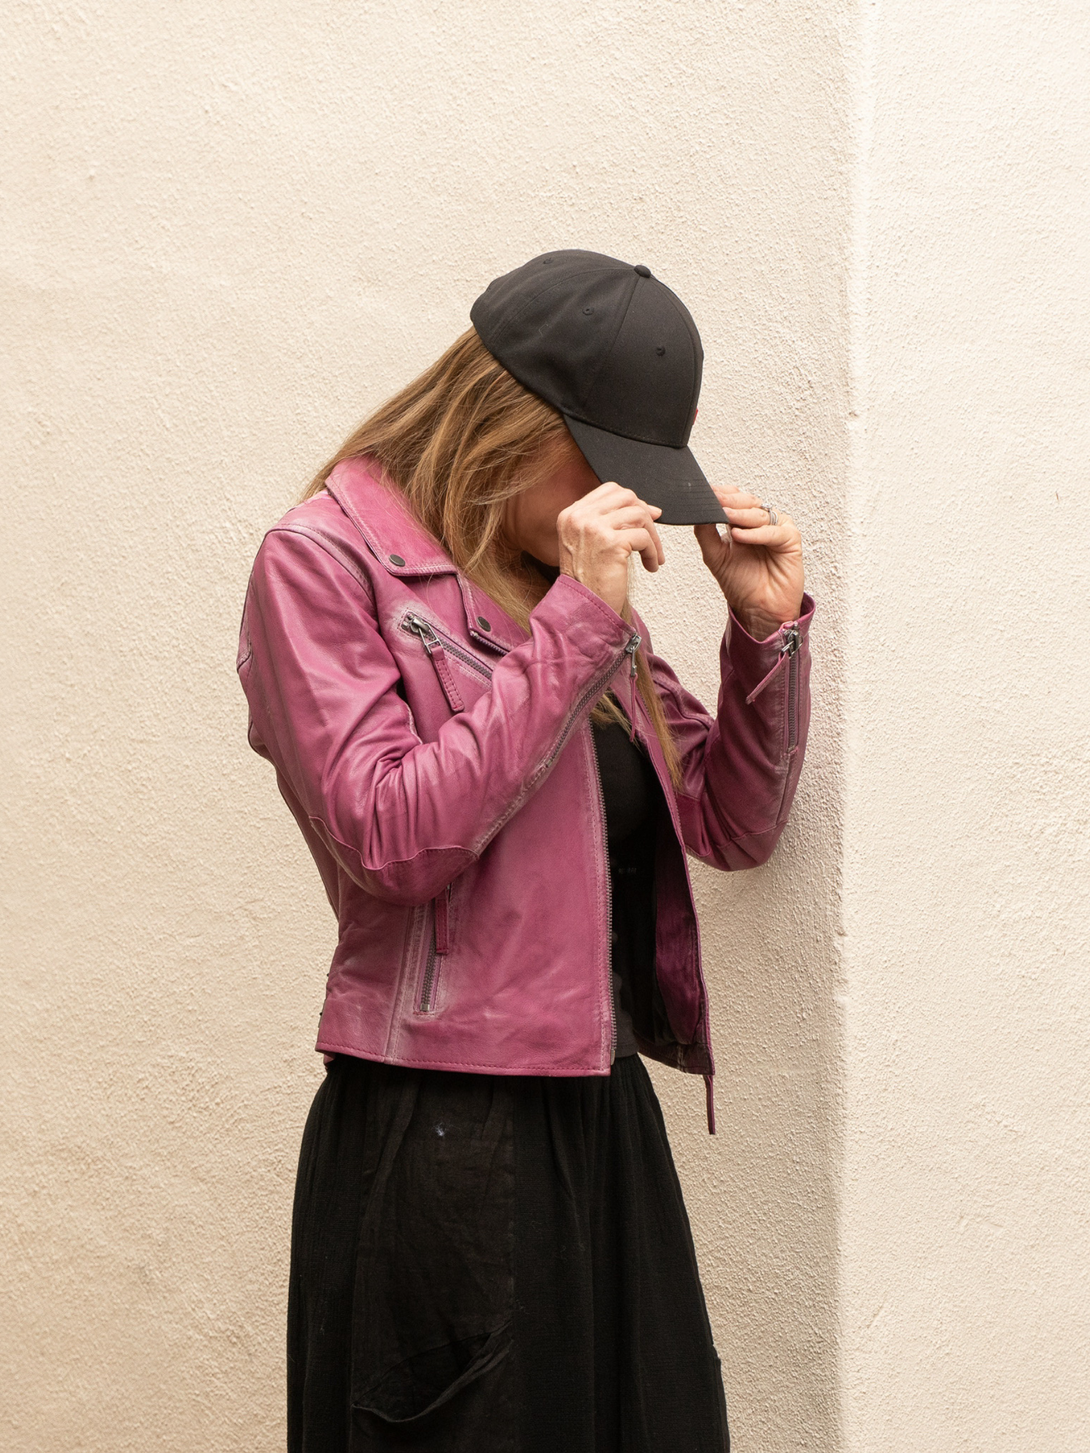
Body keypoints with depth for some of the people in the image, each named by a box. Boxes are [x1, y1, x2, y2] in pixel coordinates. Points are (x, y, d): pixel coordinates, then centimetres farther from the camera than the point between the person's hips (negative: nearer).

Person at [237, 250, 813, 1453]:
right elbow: (393, 840, -19)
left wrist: (768, 629, 3)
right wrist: (577, 625, -18)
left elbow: (733, 827, 17)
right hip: (440, 1140, -7)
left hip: (604, 1124, 7)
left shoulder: (569, 588, 13)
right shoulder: (321, 564, -6)